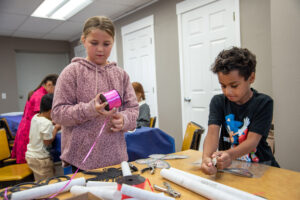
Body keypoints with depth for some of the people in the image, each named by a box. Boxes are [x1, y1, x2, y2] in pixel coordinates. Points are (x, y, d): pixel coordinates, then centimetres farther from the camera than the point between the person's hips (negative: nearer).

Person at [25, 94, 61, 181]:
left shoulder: (35, 117, 1)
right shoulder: (47, 123, -23)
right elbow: (47, 142, -18)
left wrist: (53, 125, 4)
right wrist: (56, 128, -9)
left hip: (30, 155, 8)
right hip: (41, 158, -8)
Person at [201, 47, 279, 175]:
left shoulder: (263, 103, -8)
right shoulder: (218, 102, 0)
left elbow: (253, 140, -17)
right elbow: (213, 132, -15)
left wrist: (230, 155, -37)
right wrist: (206, 157, -36)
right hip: (226, 165, 2)